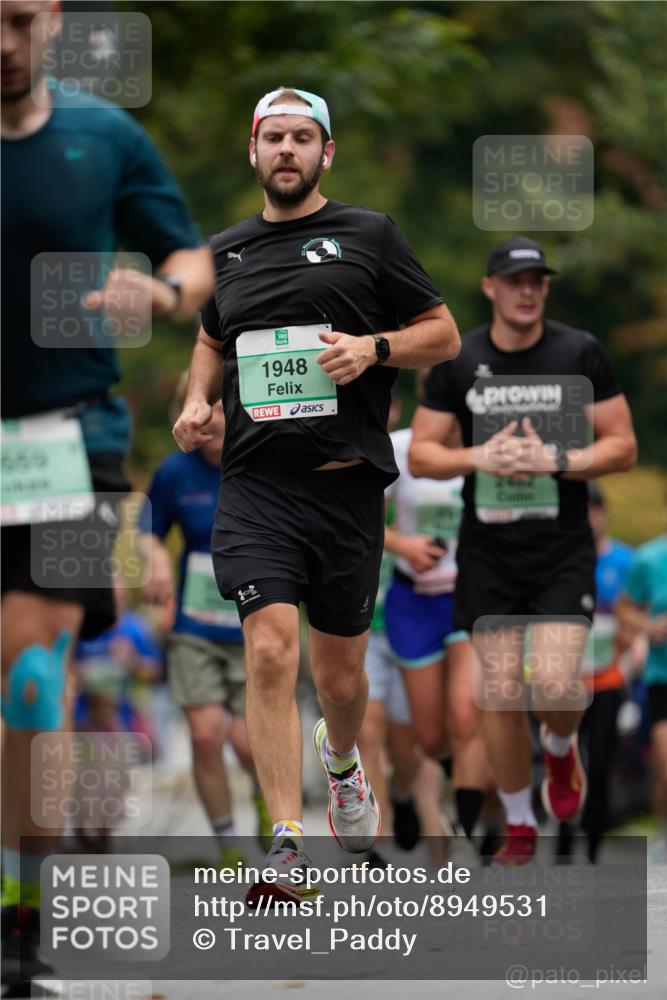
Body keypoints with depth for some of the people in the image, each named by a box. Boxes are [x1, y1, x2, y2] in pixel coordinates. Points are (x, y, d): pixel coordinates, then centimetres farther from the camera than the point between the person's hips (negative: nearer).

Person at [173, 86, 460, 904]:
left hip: (347, 487, -1)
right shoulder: (225, 252, 13)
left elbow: (443, 334, 7)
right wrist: (197, 401, 11)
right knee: (271, 652, -17)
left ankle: (341, 762, 45)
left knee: (340, 674, 9)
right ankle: (287, 846, -18)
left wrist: (374, 347, -11)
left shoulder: (368, 236, 4)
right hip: (254, 486, 1)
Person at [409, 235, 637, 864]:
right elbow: (420, 456, 5)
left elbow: (623, 447, -1)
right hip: (488, 548, 2)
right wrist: (479, 458, -14)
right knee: (500, 694, -1)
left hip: (564, 551, -2)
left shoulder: (580, 354, -1)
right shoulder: (456, 362, 3)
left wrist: (554, 460, -16)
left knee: (555, 686, -15)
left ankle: (560, 749, 22)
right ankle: (519, 827, 15)